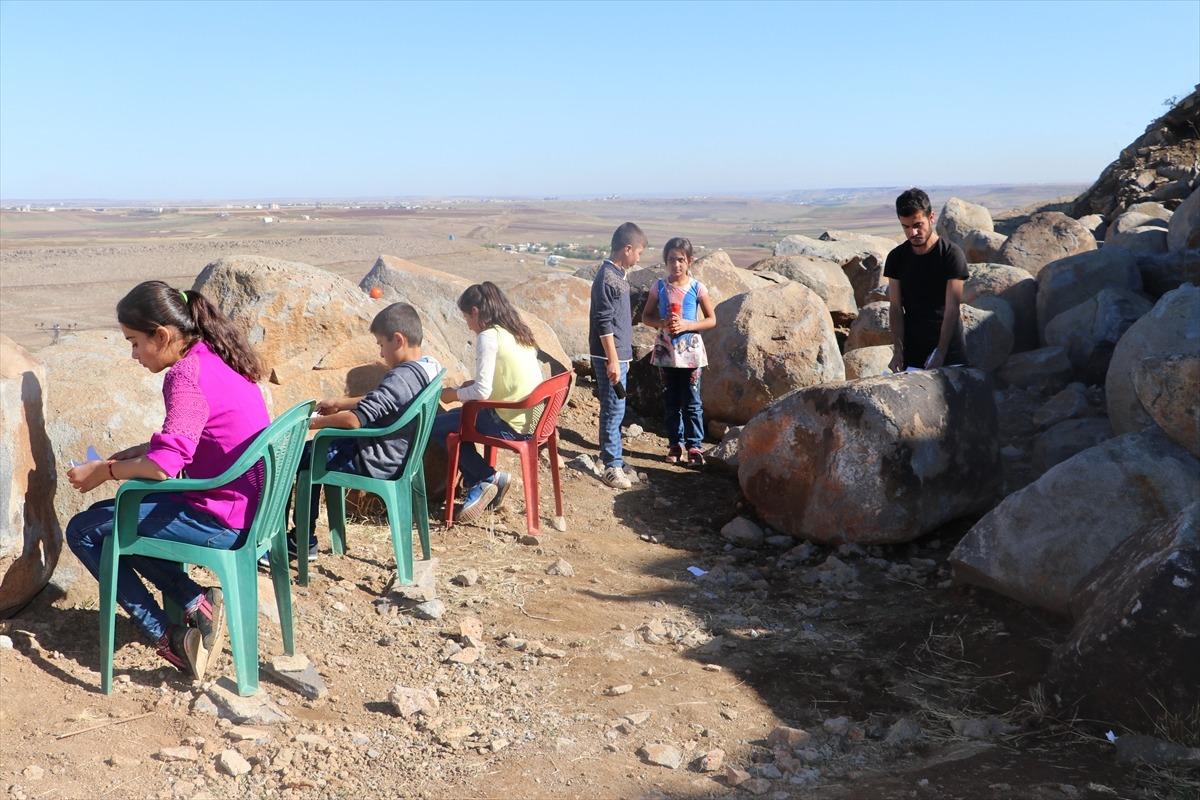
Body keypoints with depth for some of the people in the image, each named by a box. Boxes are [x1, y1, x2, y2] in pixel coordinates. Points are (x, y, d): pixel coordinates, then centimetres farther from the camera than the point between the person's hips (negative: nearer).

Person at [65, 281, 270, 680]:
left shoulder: (188, 374, -20)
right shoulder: (215, 358, 8)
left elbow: (164, 465, -25)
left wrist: (104, 471, -8)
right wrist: (136, 453, 12)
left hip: (223, 521, -10)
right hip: (250, 508, 10)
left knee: (83, 531, 2)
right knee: (113, 514, 24)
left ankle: (166, 637, 3)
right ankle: (194, 603, 12)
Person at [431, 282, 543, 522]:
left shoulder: (488, 337, -13)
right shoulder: (518, 333, 11)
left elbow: (482, 392, -18)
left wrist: (455, 393, 0)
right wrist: (473, 386, 17)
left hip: (510, 425, -9)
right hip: (530, 419, 9)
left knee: (437, 426, 5)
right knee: (455, 419, 23)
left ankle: (488, 478, 6)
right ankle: (478, 485, 19)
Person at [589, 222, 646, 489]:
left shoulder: (618, 275, 13)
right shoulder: (607, 278, -17)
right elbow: (604, 323, -20)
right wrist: (612, 360, -20)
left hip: (619, 354, 9)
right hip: (610, 356, -9)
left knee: (614, 409, 15)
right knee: (614, 410, -4)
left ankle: (612, 458, 24)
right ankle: (612, 466, 2)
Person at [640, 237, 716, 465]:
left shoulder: (697, 288, -6)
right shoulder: (659, 287, 0)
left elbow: (711, 319, -1)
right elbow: (646, 316, 6)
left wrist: (687, 325, -16)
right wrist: (662, 323, -14)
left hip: (690, 351, -2)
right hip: (666, 350, 2)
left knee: (692, 402, 2)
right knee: (670, 401, 10)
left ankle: (694, 445, 10)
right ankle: (675, 443, 21)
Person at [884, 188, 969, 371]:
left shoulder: (951, 254, -8)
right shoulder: (896, 258, 3)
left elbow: (952, 309, -11)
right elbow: (896, 308, 2)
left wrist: (940, 351, -18)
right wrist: (898, 350, -8)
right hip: (912, 355, 2)